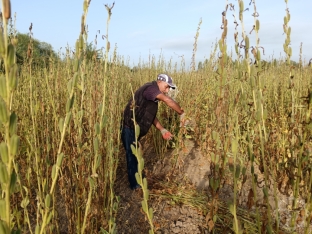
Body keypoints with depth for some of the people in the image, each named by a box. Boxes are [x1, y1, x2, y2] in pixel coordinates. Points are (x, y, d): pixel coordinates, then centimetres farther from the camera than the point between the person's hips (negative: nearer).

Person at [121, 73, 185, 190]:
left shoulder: (153, 95, 14)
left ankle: (137, 182, 36)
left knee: (135, 156, 20)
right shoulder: (150, 88, -17)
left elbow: (151, 116, 12)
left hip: (134, 130, 10)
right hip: (130, 129, -10)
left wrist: (162, 130, 4)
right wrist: (182, 113, -21)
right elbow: (167, 100, -31)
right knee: (133, 157, 3)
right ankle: (136, 185, 17)